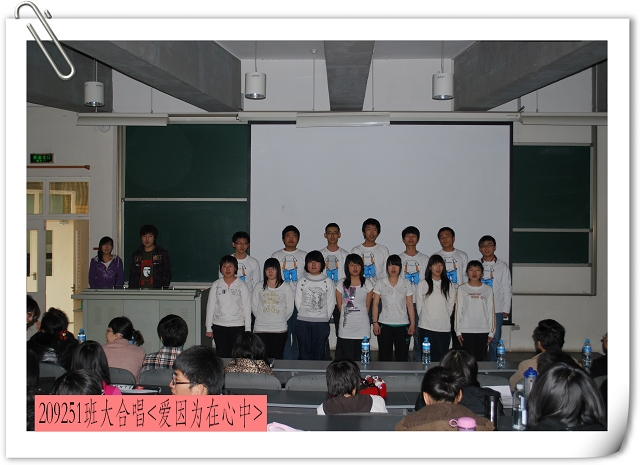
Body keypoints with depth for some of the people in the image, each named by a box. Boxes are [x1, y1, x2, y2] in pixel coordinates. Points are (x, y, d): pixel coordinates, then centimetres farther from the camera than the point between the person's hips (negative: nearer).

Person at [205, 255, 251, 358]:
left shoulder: (242, 285, 1)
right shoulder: (216, 285, 5)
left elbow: (247, 307, 1)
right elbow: (210, 306, 8)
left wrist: (248, 329, -2)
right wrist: (208, 328, 6)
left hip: (237, 326, -1)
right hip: (219, 326, 2)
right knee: (221, 355, 3)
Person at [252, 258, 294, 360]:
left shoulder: (286, 287, 1)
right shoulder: (259, 287, 5)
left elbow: (290, 309, 5)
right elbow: (254, 306, 9)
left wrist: (281, 320, 7)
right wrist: (262, 318, 6)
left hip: (279, 330, -1)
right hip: (260, 329, 1)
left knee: (277, 358, 2)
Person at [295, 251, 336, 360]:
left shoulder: (328, 282, 4)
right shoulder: (302, 281, 7)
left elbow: (331, 303, 4)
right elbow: (298, 301, 7)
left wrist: (325, 317, -1)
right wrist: (304, 315, 0)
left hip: (322, 323, -1)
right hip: (303, 322, 1)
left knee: (319, 354, 2)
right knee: (304, 353, 2)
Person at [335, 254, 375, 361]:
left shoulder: (368, 284, 2)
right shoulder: (341, 284, 3)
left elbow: (367, 305, 8)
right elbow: (340, 305, 8)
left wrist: (360, 316, 9)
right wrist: (347, 316, 9)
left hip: (362, 328, 0)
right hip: (346, 328, 0)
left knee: (361, 360, 2)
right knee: (347, 359, 1)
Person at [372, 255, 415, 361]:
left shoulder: (406, 283, 4)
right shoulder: (380, 283, 3)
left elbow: (410, 305, 5)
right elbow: (375, 304, 4)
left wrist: (413, 323, -1)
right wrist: (375, 323, -3)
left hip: (402, 325, 0)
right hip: (384, 325, 0)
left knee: (402, 357, 1)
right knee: (384, 357, 2)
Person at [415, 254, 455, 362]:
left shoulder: (449, 285, 9)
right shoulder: (422, 284, 3)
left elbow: (451, 306, 10)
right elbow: (419, 306, 5)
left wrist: (444, 319, 7)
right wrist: (424, 320, 4)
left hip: (444, 328, 1)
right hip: (426, 328, -1)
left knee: (441, 358, 3)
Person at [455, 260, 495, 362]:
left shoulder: (488, 290, 5)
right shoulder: (462, 289, 3)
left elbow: (491, 311, 6)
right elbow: (458, 311, 4)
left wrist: (491, 332, 3)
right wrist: (458, 331, 0)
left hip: (483, 331, 1)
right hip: (466, 331, -1)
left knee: (481, 359, 4)